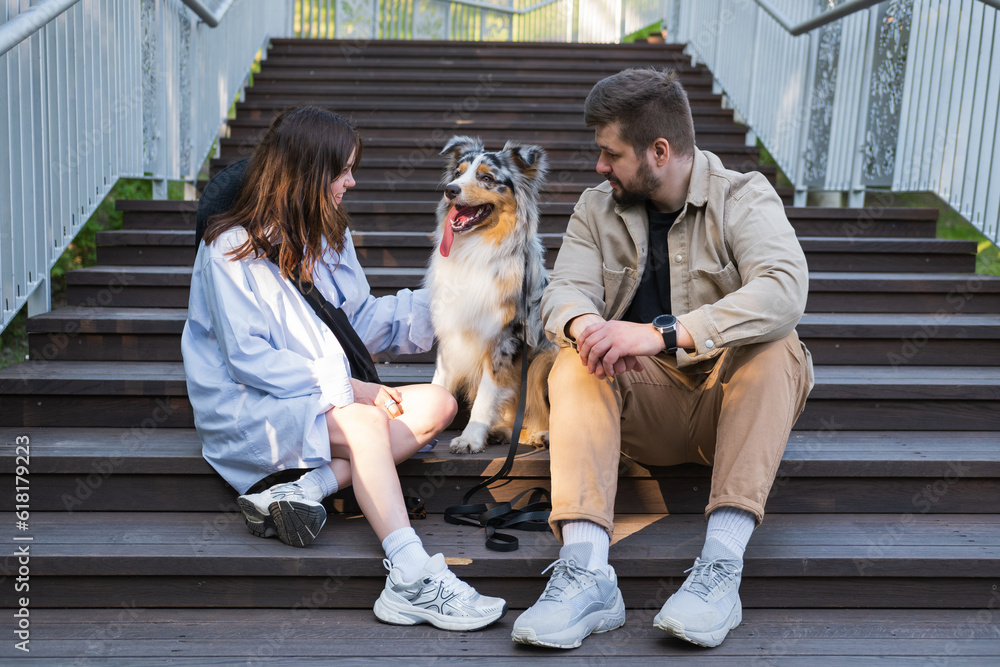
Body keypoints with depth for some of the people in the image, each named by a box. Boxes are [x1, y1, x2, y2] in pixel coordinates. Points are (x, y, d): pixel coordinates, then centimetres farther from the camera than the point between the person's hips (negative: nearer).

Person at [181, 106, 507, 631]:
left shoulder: (329, 239, 13)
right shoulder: (231, 249, -10)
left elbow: (358, 322, 18)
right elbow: (248, 358, -16)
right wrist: (347, 388, -20)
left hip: (324, 398, 8)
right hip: (250, 407, -7)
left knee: (437, 405, -15)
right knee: (364, 424, -35)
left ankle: (301, 489, -28)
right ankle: (413, 583, -40)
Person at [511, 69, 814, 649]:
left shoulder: (743, 198, -6)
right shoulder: (597, 208, 9)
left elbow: (784, 291, -25)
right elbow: (565, 290, -6)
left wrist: (661, 334, -37)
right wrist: (584, 324, -33)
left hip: (731, 397, -2)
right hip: (643, 405, 3)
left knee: (774, 348, -31)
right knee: (575, 363, -25)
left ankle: (722, 565, -38)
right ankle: (587, 573, -39)